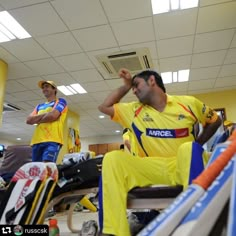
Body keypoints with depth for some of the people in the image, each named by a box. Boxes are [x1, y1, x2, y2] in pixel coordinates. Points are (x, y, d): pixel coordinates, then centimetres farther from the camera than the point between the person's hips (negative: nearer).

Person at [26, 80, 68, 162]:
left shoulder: (60, 102, 9)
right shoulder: (39, 106, 27)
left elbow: (53, 115, -8)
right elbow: (29, 120, 13)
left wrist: (37, 119, 9)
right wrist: (46, 114, 1)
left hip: (52, 140, -7)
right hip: (36, 141, 7)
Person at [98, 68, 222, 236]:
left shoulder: (188, 103, 4)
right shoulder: (134, 111, 10)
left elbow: (215, 121, 16)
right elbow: (104, 107, 12)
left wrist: (198, 145, 3)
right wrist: (126, 86, 12)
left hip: (185, 166, -2)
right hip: (154, 169, 2)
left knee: (189, 148, -35)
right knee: (113, 159, -20)